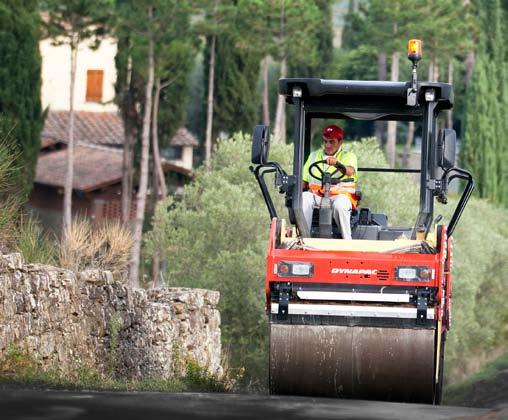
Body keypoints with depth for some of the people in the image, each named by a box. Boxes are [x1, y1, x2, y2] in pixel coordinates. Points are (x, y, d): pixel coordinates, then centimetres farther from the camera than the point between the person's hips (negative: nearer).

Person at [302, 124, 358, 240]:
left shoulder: (348, 156, 9)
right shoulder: (314, 156, 22)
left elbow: (350, 171, -16)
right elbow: (304, 181, 18)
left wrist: (337, 164, -37)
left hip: (340, 194, -3)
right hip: (316, 194, 3)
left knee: (339, 204, -38)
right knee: (304, 198, -30)